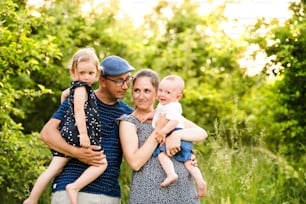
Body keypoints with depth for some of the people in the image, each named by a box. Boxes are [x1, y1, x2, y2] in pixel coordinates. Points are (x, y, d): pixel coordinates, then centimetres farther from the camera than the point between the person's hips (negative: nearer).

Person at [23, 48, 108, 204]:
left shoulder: (75, 88, 21)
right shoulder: (81, 87, -7)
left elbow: (65, 93, 43)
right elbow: (79, 110, -19)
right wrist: (83, 134, -24)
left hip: (67, 135, 9)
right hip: (77, 134, -9)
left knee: (54, 168, 9)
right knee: (101, 163, -7)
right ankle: (75, 187, -18)